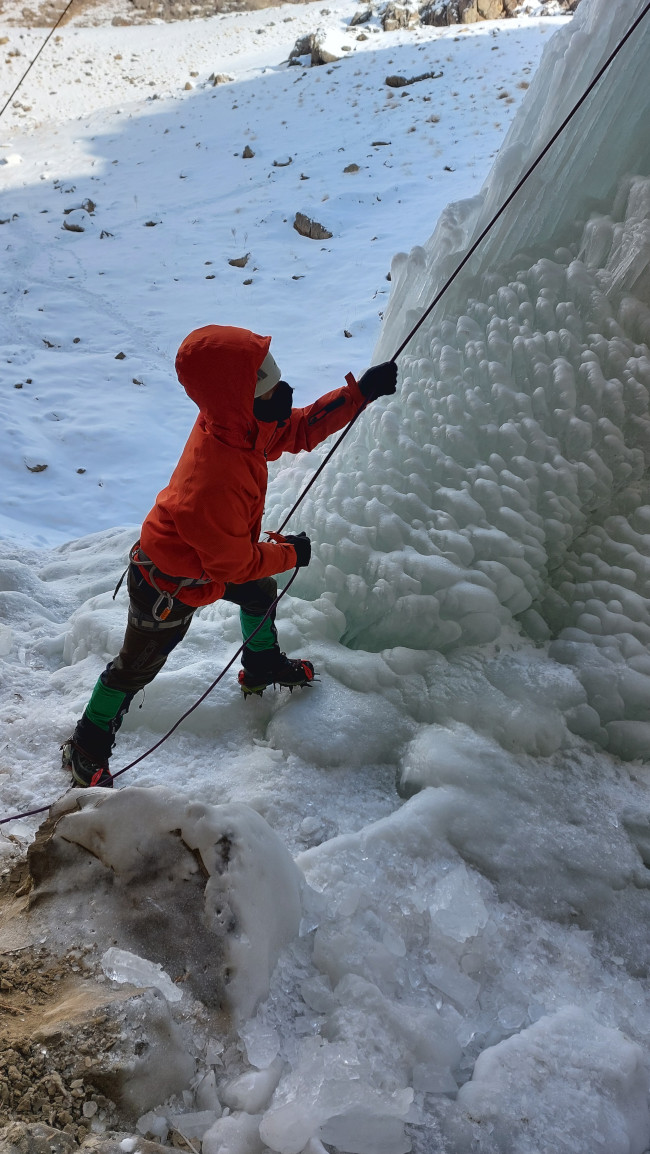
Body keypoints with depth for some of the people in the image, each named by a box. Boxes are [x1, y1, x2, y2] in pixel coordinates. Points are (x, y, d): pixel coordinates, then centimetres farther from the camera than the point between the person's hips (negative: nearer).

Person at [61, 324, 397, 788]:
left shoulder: (236, 424, -20)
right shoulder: (215, 485, -46)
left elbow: (301, 429, -3)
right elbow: (236, 563, -31)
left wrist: (361, 392, -11)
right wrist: (290, 552, -13)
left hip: (207, 555, 9)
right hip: (171, 588, -8)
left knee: (262, 594, 29)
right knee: (136, 667, 12)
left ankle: (263, 667, 60)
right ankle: (87, 749, 37)